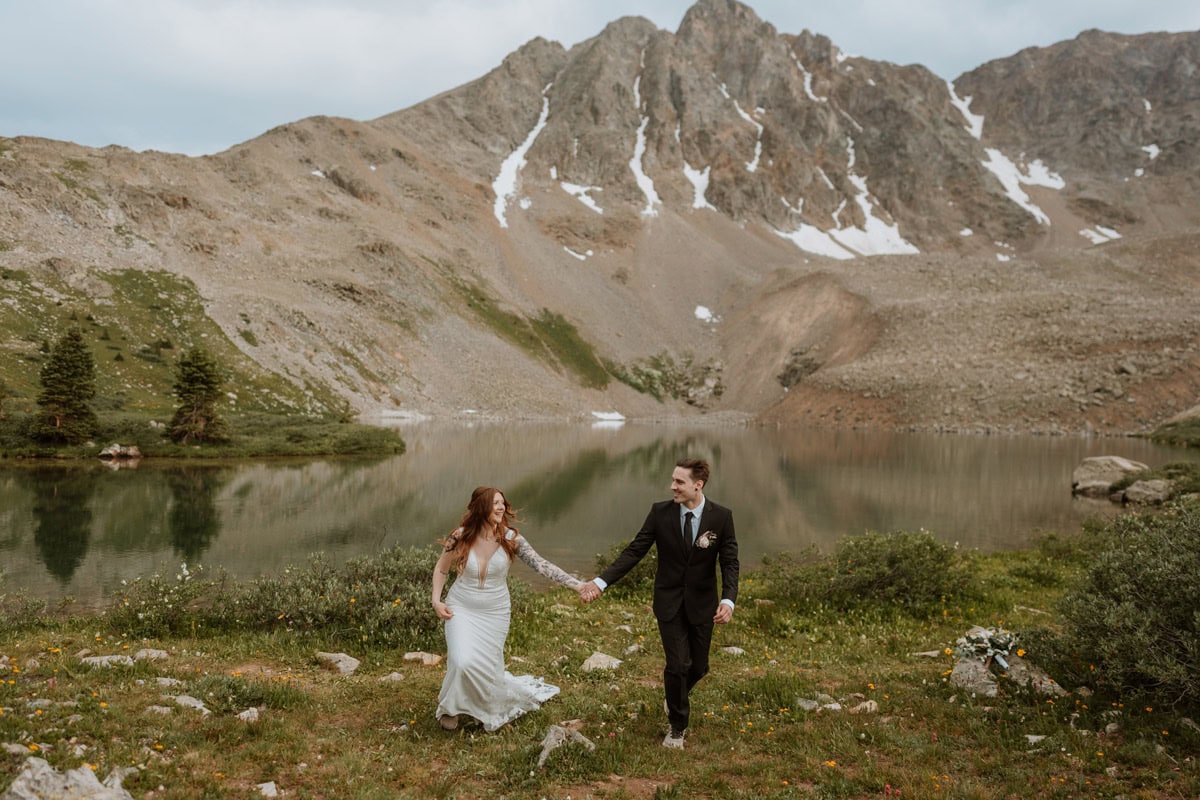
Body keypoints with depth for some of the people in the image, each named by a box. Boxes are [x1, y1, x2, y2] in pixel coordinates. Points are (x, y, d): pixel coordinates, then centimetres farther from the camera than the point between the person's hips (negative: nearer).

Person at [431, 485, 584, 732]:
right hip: (461, 609, -1)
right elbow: (441, 569, 4)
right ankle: (450, 707, 12)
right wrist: (436, 601, -6)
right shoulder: (459, 537, -13)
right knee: (463, 662, -20)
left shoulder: (510, 538, -13)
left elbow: (542, 565, -20)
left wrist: (578, 584, -30)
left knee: (487, 668, 2)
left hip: (495, 613, 1)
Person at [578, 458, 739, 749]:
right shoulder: (660, 512, -10)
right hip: (669, 602, -1)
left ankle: (675, 696, 47)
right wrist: (601, 581, -17)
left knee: (698, 667, 12)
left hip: (702, 604, 1)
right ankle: (677, 726, 20)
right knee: (678, 664, -5)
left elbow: (729, 563, -11)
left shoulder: (721, 517, -11)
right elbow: (634, 551, -8)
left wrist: (728, 600, -28)